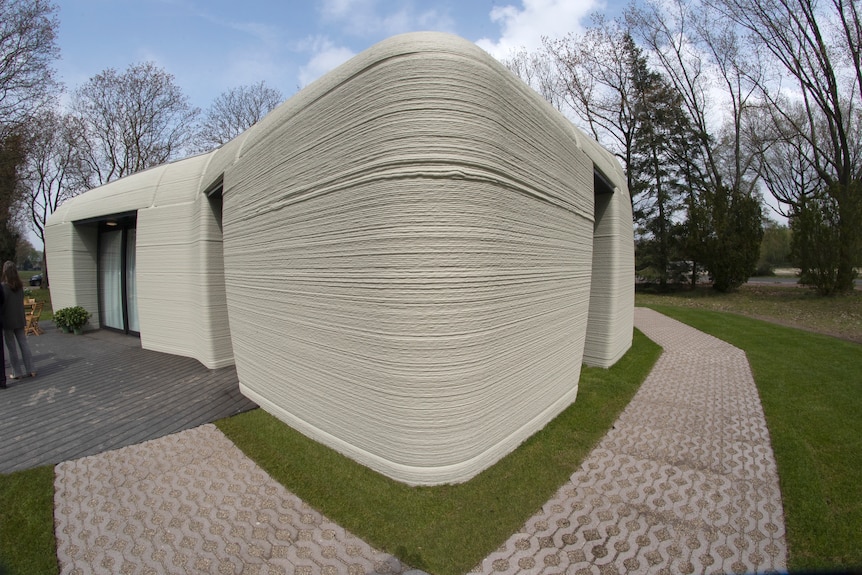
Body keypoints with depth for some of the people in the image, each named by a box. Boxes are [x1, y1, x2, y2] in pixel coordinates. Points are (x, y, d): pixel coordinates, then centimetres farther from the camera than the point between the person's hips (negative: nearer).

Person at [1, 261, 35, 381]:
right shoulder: (20, 286, 3)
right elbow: (21, 301, 8)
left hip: (8, 320, -5)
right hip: (20, 319, 5)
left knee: (12, 347, 3)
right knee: (24, 343, 9)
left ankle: (17, 372, 9)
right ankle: (31, 369, 9)